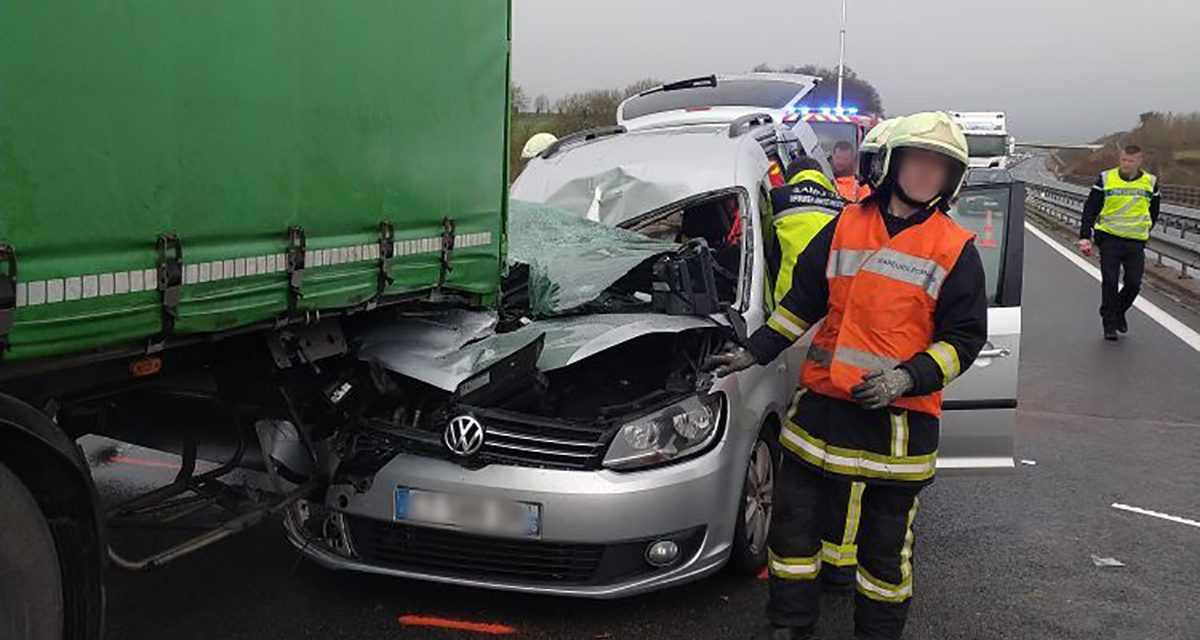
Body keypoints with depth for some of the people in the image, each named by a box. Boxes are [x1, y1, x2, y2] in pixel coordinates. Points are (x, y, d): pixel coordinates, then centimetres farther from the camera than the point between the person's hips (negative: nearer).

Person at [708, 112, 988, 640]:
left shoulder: (956, 250, 0)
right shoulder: (845, 227, 8)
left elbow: (964, 337, -3)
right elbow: (802, 302, 15)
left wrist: (907, 378, -17)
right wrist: (753, 353, 8)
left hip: (900, 419, -3)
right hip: (821, 405, 3)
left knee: (885, 544, 9)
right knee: (794, 521, 11)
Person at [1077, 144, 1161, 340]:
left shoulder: (1150, 183, 5)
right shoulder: (1106, 179, -2)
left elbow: (1154, 211, 21)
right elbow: (1090, 208, -2)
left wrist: (1144, 231, 13)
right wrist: (1085, 236, -11)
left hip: (1136, 243, 2)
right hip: (1109, 238, -2)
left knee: (1134, 283, -1)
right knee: (1110, 282, -5)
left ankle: (1119, 312, 26)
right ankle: (1109, 324, 7)